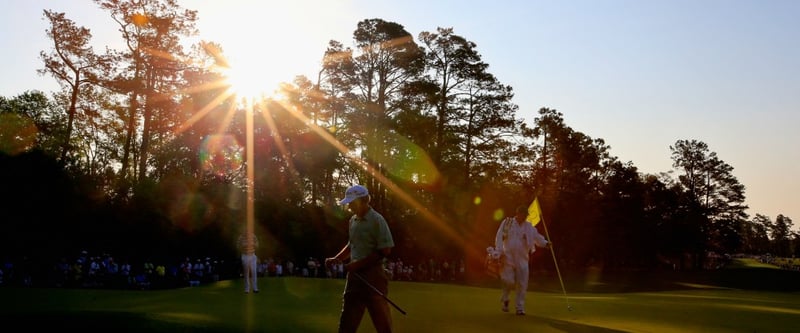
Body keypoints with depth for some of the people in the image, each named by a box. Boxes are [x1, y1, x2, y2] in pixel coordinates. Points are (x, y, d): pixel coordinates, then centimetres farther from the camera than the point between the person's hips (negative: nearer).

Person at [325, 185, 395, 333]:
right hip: (355, 275, 8)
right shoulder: (353, 220, 13)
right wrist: (336, 259, 12)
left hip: (373, 275, -8)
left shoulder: (376, 220, -10)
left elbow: (385, 251, -15)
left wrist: (358, 264, -15)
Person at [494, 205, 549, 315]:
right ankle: (505, 299, 23)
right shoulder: (507, 223, 2)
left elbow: (537, 236, 10)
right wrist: (499, 251, -13)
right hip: (508, 258, -3)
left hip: (522, 259, 3)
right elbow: (499, 237, -2)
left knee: (522, 284, -3)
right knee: (509, 281, -7)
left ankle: (520, 308, 6)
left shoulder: (529, 226, 11)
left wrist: (545, 243, -9)